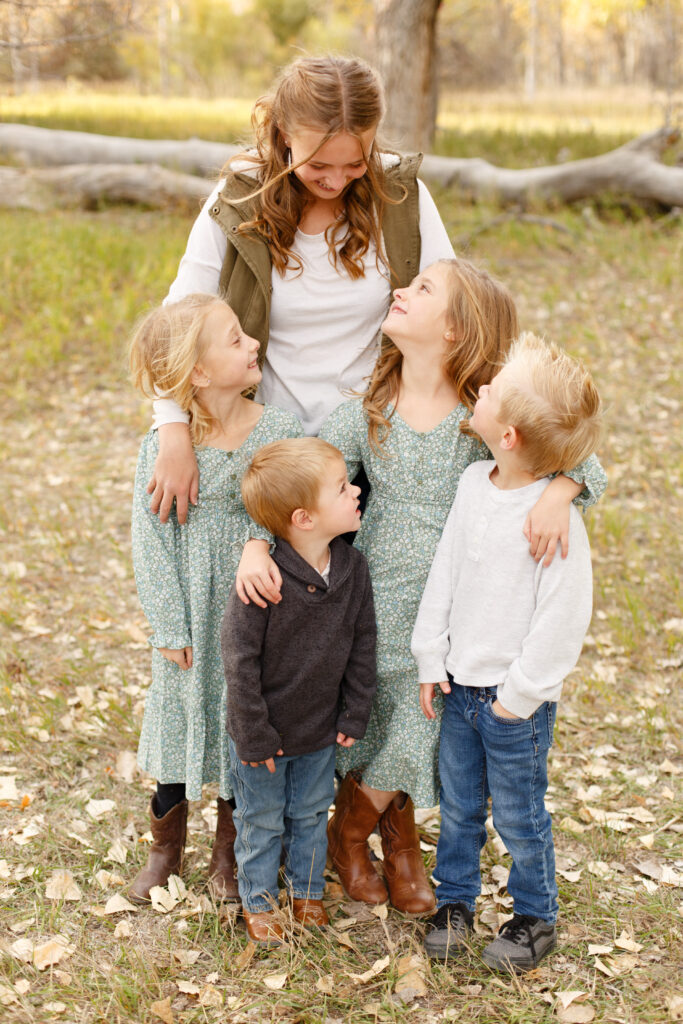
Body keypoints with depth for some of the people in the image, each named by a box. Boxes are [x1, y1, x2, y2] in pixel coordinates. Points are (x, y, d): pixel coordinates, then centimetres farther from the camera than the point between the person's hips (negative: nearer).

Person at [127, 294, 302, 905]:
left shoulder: (281, 430, -10)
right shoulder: (162, 447, -13)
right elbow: (152, 542, -7)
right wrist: (169, 628, -7)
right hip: (194, 617, -1)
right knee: (181, 718, 14)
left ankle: (229, 854, 36)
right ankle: (165, 850, 38)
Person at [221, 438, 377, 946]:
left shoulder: (353, 567, -12)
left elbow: (363, 645, 0)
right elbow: (239, 659, -22)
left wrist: (354, 717, 1)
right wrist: (255, 736, -17)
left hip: (322, 732, 5)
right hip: (265, 734, -4)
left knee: (311, 814, 23)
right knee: (263, 820, 16)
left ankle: (308, 891, 46)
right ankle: (258, 901, 38)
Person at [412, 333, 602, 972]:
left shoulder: (556, 517, -23)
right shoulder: (474, 484, -4)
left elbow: (562, 619, -20)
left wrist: (518, 696, -14)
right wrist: (431, 657, 5)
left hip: (515, 699, -5)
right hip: (459, 684, 5)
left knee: (518, 817, 11)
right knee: (457, 804, 19)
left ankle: (535, 917, 33)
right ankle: (455, 900, 39)